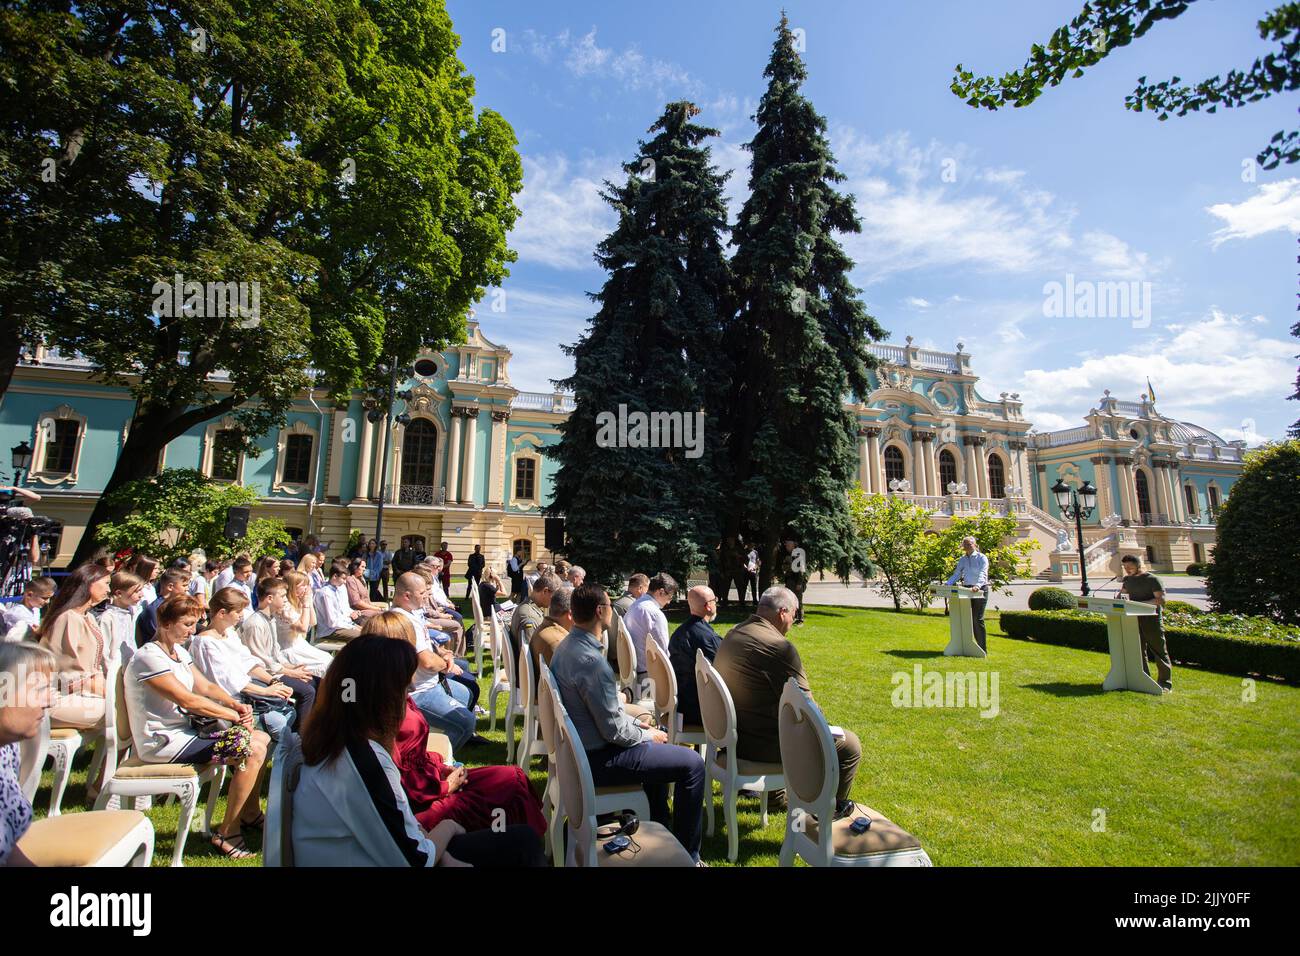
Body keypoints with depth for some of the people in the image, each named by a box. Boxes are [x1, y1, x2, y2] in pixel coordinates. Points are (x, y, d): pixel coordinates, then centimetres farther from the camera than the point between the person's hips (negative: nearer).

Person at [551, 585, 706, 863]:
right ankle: (687, 855, 11)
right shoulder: (592, 661, -29)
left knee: (655, 741, 29)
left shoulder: (567, 645, 1)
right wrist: (647, 735, -5)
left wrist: (637, 724, 10)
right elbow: (614, 731, -23)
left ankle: (658, 826, 39)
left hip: (578, 747, 10)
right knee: (692, 764, -5)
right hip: (596, 759, -10)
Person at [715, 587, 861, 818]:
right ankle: (829, 808, 26)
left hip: (732, 734, 9)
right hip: (761, 745, -9)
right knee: (850, 746, 4)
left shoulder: (732, 634, 3)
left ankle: (775, 794, 45)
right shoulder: (778, 647, -25)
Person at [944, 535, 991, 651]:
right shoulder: (962, 560, 13)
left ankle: (982, 648, 0)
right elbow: (956, 575, 7)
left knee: (978, 619, -7)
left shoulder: (982, 557, -3)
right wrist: (946, 584, -9)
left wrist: (977, 585, -35)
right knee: (969, 619, 7)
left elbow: (982, 574, -18)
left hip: (980, 590, -6)